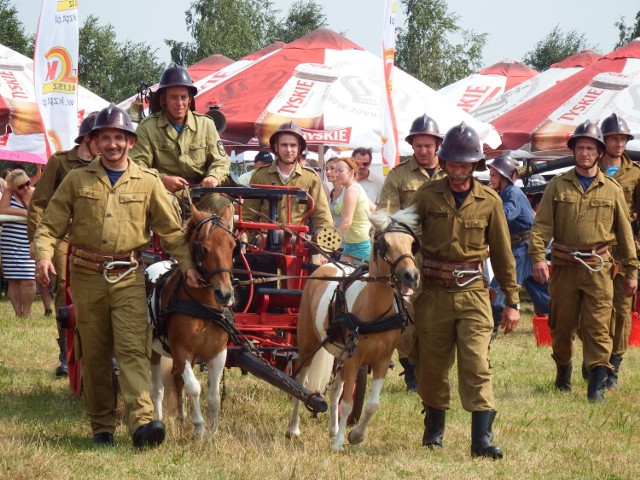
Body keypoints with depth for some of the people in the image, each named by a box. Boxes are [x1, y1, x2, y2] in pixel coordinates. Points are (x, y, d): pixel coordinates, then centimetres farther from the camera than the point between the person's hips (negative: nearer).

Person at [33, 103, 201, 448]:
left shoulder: (148, 183, 6)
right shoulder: (77, 180, 6)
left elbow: (171, 230, 8)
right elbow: (51, 225, 5)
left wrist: (187, 265, -3)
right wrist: (43, 255, -13)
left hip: (129, 277, -1)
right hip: (87, 277, 1)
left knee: (134, 349, -13)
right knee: (94, 354, 7)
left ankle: (142, 421, -25)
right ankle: (101, 426, 15)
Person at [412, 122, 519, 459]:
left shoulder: (489, 201, 3)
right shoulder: (427, 195, 0)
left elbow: (502, 253, 9)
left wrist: (512, 301, 8)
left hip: (473, 292, -1)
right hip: (433, 292, 1)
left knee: (477, 365, -10)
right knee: (432, 366, 10)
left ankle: (482, 439, -14)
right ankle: (434, 428, 30)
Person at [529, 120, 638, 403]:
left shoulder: (611, 190, 8)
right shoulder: (557, 186, 6)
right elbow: (542, 225, -1)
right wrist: (538, 257, -16)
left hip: (598, 268, -1)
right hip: (564, 266, 1)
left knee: (598, 327, -8)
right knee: (562, 325, 10)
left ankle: (597, 386, -10)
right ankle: (563, 373, 30)